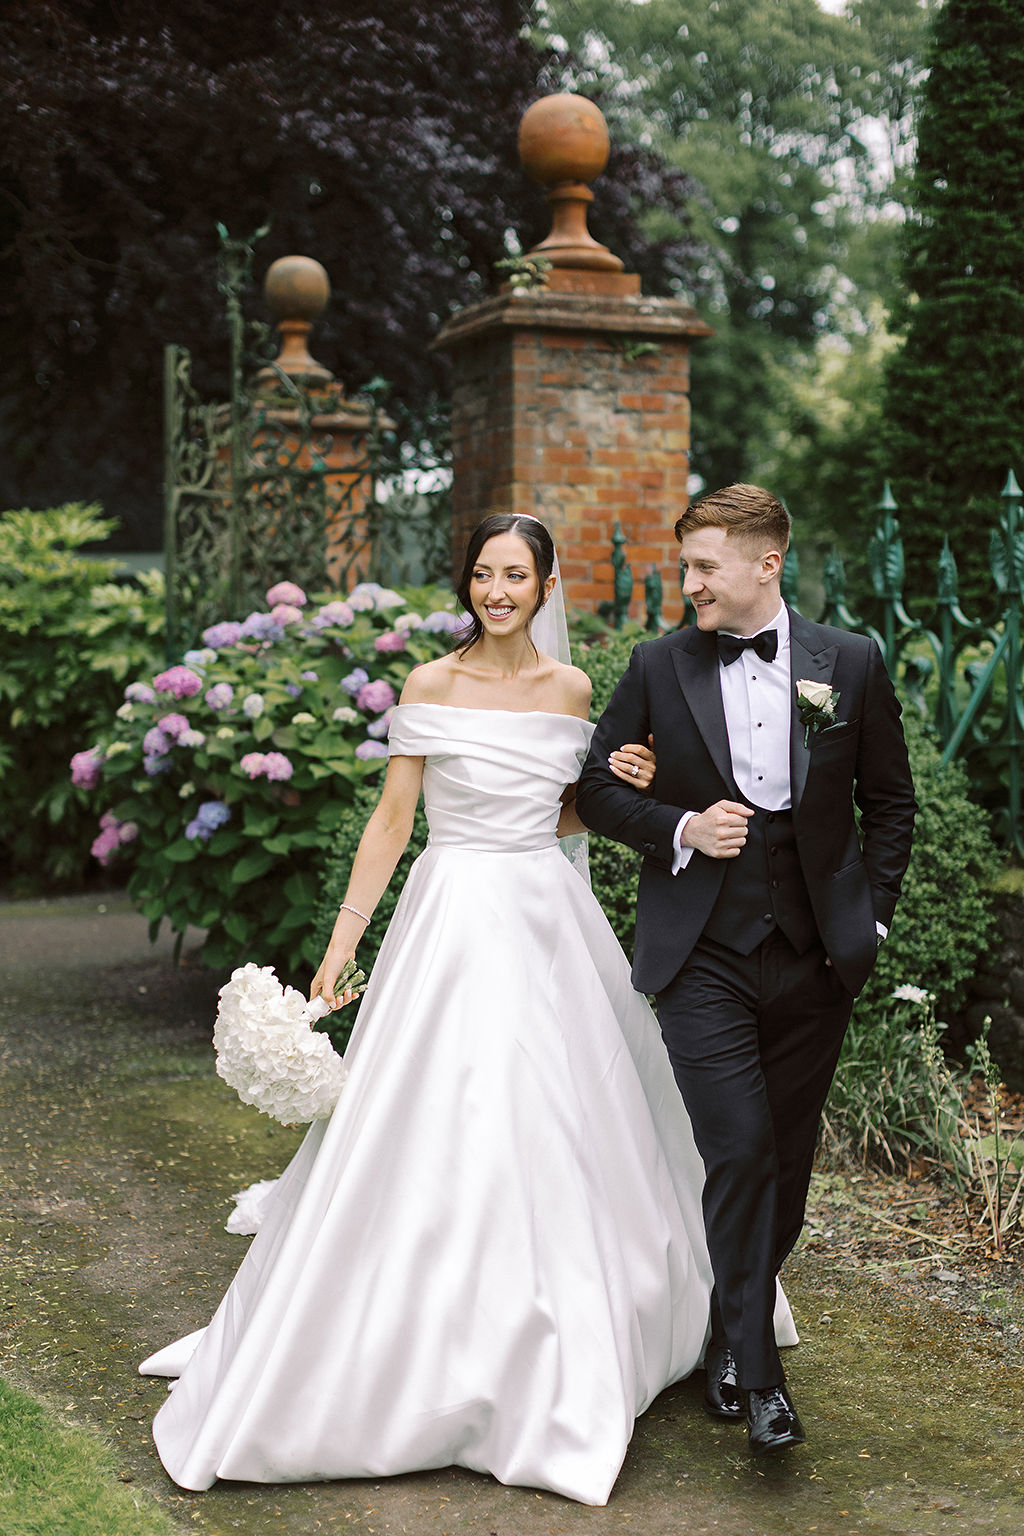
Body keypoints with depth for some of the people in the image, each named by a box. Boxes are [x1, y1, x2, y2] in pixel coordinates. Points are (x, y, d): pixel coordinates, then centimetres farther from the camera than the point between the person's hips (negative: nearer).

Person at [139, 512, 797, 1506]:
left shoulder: (570, 689, 7)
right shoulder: (432, 686, -5)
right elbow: (393, 817, -4)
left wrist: (620, 787, -4)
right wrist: (342, 941, -7)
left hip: (548, 920, 4)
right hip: (455, 920, -4)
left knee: (560, 1138, 11)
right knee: (436, 1139, -4)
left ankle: (558, 1368, 29)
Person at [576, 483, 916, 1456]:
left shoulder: (850, 664, 2)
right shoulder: (660, 666, 1)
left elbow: (890, 801, 11)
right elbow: (596, 788, 7)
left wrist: (871, 913, 4)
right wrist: (680, 828, -9)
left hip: (814, 953, 2)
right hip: (703, 954, -2)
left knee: (788, 1156, 11)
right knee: (738, 1150, -9)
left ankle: (733, 1328, 32)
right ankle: (753, 1368, 2)